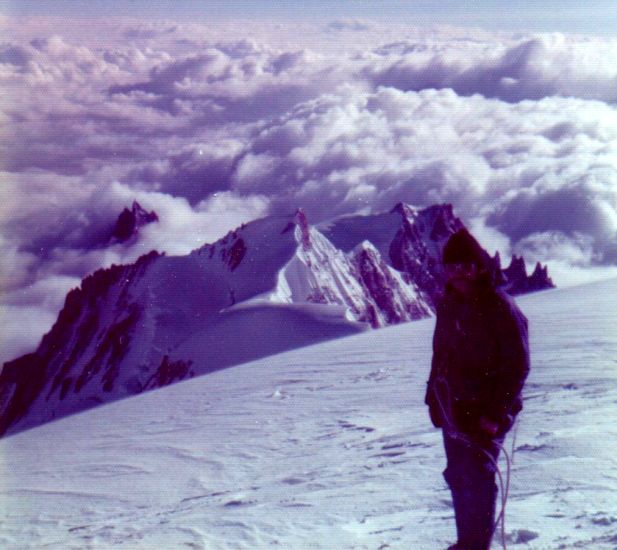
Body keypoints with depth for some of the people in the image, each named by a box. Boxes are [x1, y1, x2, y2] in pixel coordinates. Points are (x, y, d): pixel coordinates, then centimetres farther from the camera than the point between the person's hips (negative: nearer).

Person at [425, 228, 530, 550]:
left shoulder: (501, 309, -14)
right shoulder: (448, 305, 7)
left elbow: (517, 366, -14)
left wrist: (495, 414, -18)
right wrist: (434, 397, 11)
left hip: (485, 412, -7)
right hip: (453, 408, 7)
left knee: (477, 477, -8)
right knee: (459, 476, 13)